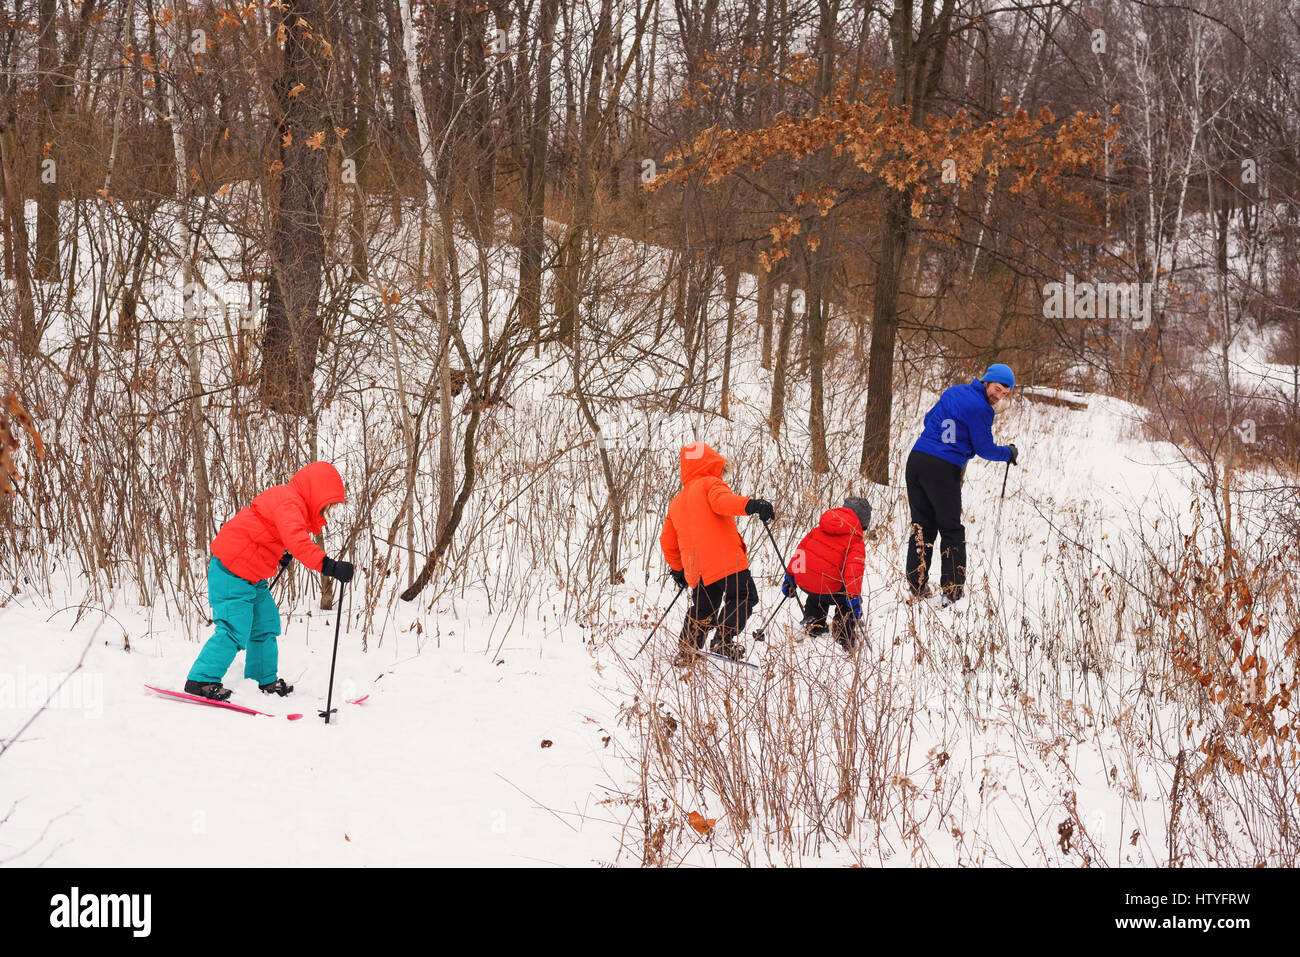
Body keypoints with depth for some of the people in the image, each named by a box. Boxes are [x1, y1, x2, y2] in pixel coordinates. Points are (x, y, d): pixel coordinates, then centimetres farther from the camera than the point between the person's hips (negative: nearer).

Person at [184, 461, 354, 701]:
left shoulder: (287, 499, 12)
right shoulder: (289, 504, -21)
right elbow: (297, 541, -38)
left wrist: (280, 555, 39)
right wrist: (329, 566, -47)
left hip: (251, 575, 11)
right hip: (231, 573, -11)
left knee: (265, 623, 15)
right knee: (235, 630, -13)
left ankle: (264, 681, 25)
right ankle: (201, 681, -6)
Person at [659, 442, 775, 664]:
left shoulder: (676, 502, 26)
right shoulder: (710, 483, 5)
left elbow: (667, 542, 29)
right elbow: (722, 500, -21)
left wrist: (677, 568, 41)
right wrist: (751, 505, -37)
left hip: (696, 569, 7)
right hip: (726, 559, -7)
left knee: (702, 608, 19)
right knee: (743, 597, 2)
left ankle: (686, 650, 11)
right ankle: (724, 641, -15)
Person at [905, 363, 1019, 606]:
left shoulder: (952, 392, 14)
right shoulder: (980, 409, -8)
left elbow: (929, 420, 25)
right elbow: (985, 449, -3)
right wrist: (1010, 453, 15)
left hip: (916, 458, 7)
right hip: (944, 469, -7)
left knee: (922, 524, 12)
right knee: (951, 529, 5)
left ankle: (917, 587, 12)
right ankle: (953, 590, 5)